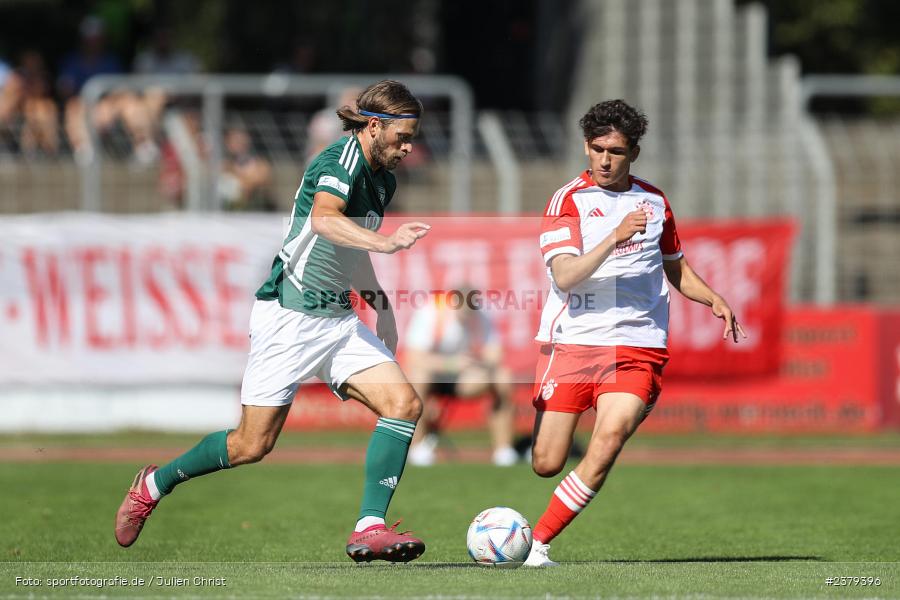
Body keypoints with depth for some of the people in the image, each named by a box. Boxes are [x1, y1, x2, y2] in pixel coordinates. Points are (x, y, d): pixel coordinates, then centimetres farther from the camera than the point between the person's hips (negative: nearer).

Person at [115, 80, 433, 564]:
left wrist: (381, 305, 25)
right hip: (289, 317, -8)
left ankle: (369, 528, -15)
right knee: (253, 444, -2)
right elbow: (324, 219, -38)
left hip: (338, 318, 8)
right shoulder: (343, 158, -16)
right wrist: (385, 243, -53)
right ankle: (154, 483, 22)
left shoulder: (381, 180, 12)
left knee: (404, 402, -13)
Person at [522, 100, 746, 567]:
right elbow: (565, 276, -14)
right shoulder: (568, 201, 0)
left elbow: (676, 268, 29)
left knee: (608, 441, -22)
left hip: (638, 345, 2)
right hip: (573, 338, -2)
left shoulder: (654, 202, 13)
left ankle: (537, 544, -14)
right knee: (546, 464, -2)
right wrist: (615, 237, -26)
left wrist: (715, 300, 11)